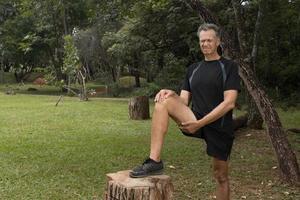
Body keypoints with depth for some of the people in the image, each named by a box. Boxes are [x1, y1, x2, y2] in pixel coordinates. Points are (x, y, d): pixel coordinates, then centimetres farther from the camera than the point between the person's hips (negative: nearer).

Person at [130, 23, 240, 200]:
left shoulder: (229, 67, -3)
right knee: (165, 101, -20)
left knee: (221, 176, 7)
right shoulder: (193, 69, 13)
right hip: (195, 122, 4)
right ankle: (155, 161, -26)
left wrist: (200, 123, -21)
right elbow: (184, 101, 9)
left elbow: (229, 103, -14)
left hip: (219, 128, -3)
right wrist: (171, 94, -15)